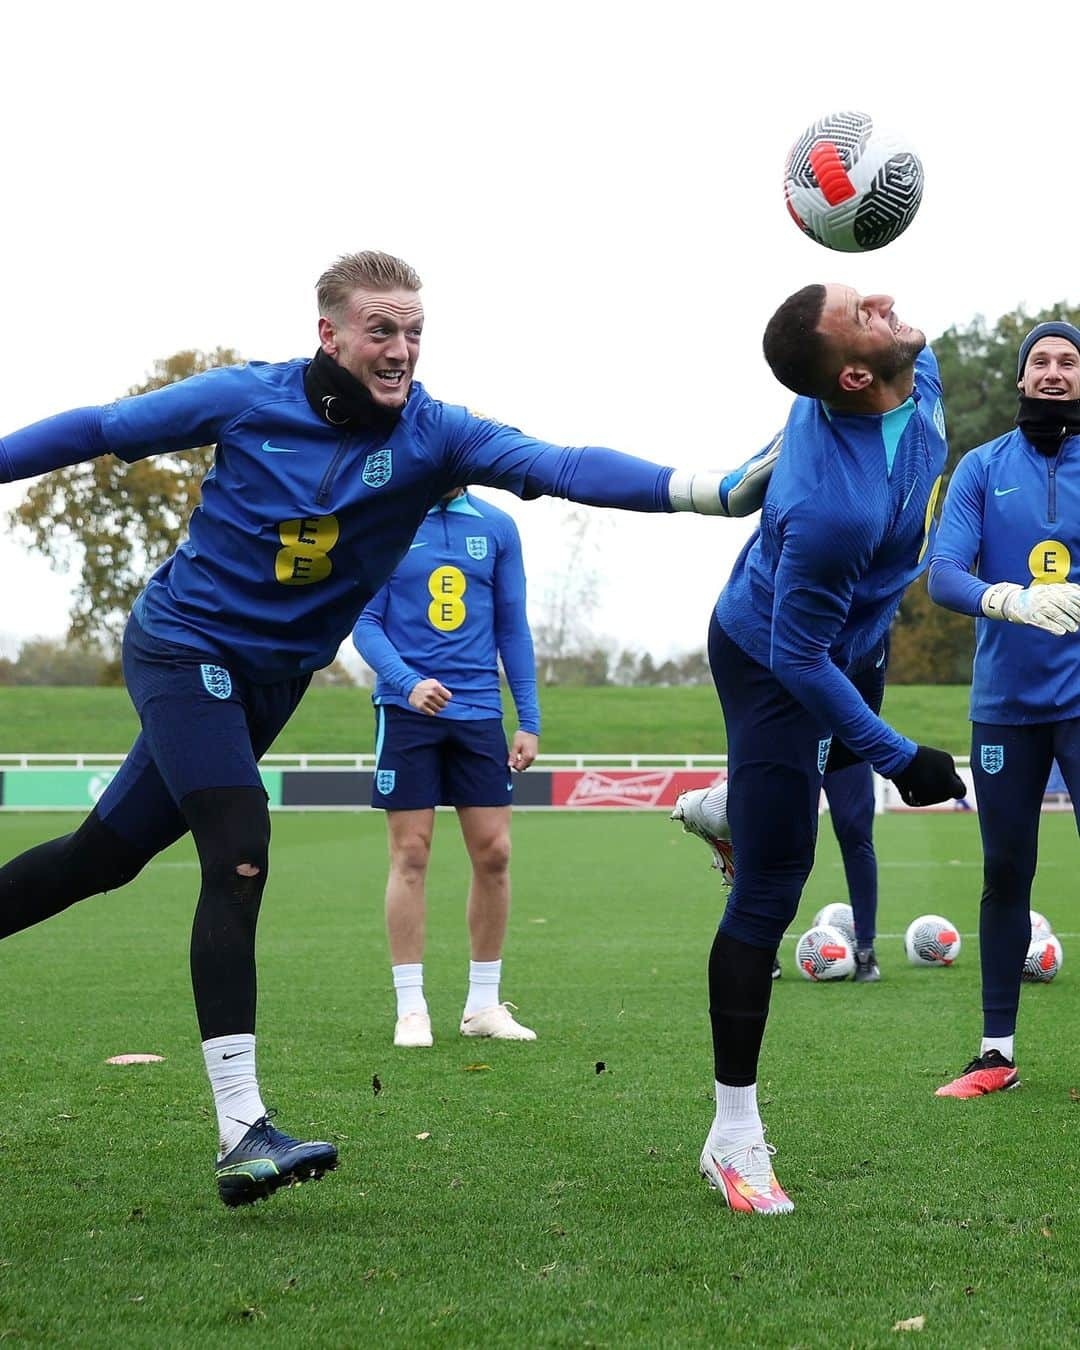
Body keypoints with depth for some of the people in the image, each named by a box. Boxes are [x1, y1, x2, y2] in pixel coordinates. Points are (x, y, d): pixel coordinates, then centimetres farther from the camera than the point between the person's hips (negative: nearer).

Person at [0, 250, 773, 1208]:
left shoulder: (434, 435, -11)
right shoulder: (248, 400, -14)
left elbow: (563, 468, -26)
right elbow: (96, 431, -2)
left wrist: (716, 491, -39)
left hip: (271, 679, 5)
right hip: (184, 649, -5)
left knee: (106, 854, 14)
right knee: (241, 850, -21)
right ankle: (241, 1133, -25)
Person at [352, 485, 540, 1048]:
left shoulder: (497, 528, 7)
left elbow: (512, 627, 11)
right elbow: (365, 622, -3)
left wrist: (529, 720, 6)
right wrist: (408, 682, -20)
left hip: (480, 710, 3)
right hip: (406, 711, -3)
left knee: (493, 853, 1)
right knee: (410, 855, -2)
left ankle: (483, 1004, 13)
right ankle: (411, 1010, 5)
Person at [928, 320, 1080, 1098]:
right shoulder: (982, 469, 4)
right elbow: (943, 576, -8)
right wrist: (1010, 600, -28)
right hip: (1004, 705, 1)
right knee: (1004, 875, 8)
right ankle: (998, 1053, 16)